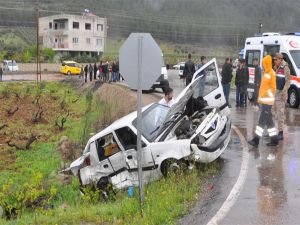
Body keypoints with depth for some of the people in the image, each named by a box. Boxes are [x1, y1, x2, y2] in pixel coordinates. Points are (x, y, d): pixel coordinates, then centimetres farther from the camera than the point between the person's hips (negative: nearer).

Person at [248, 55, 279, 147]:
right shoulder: (266, 73, 15)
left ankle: (256, 140, -7)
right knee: (269, 121, 13)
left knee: (262, 121, -8)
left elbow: (273, 88, -15)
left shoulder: (271, 74, -14)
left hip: (268, 101, -10)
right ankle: (274, 140, 19)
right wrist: (260, 98, 18)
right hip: (264, 100, 10)